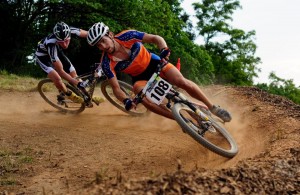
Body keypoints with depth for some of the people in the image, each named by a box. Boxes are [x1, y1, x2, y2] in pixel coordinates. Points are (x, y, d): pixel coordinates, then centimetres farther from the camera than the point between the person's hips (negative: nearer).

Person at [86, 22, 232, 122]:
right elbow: (115, 87, -17)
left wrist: (164, 50, -42)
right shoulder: (107, 63, -22)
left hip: (154, 63, 0)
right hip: (139, 78, 1)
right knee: (145, 99, -32)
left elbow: (156, 38, -20)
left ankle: (212, 107, -3)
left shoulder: (127, 36, -24)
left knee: (182, 82, -24)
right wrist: (126, 101, -38)